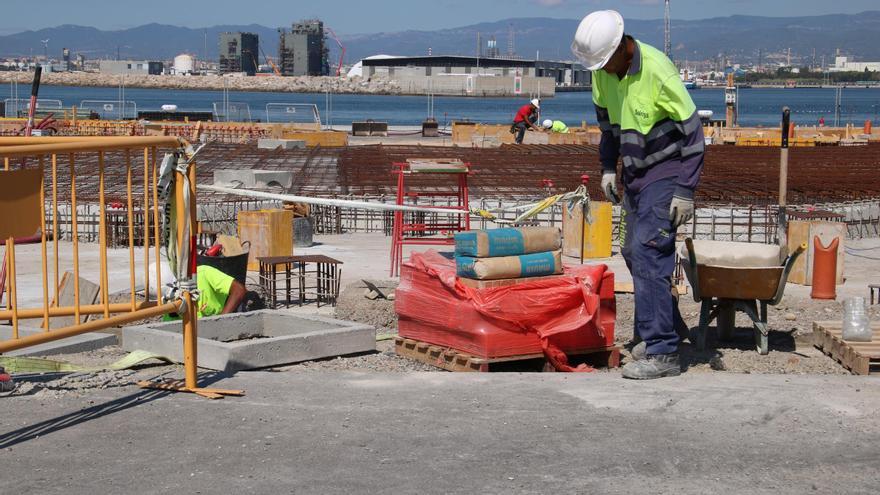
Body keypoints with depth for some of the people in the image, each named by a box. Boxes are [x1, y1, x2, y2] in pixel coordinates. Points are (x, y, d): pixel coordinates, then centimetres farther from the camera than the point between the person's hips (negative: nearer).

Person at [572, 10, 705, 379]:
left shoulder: (658, 71, -23)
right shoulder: (602, 72, -2)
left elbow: (692, 130, -19)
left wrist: (685, 190, -20)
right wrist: (608, 166, 12)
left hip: (665, 173, -8)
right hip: (635, 175, 8)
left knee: (647, 252, -16)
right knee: (633, 252, 14)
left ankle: (662, 353, -15)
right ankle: (665, 330, 31)